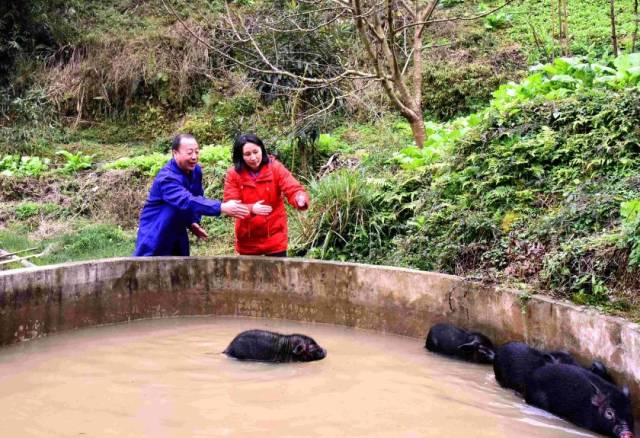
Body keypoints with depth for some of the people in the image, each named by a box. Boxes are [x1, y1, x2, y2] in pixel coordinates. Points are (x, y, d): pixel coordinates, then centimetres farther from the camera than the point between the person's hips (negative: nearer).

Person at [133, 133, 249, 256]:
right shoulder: (167, 178, -28)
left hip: (177, 234, 8)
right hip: (154, 236, -7)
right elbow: (187, 201, -43)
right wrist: (222, 207, -52)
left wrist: (194, 221, -3)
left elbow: (197, 197, 13)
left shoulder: (196, 170, -3)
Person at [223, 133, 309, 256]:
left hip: (275, 237, -1)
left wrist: (301, 199, -43)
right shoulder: (233, 174, -8)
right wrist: (251, 209, -33)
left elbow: (294, 189, -19)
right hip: (247, 239, 1)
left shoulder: (275, 168, -9)